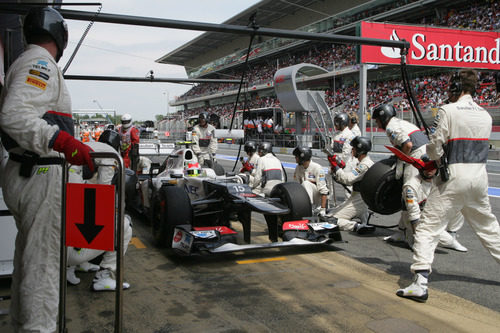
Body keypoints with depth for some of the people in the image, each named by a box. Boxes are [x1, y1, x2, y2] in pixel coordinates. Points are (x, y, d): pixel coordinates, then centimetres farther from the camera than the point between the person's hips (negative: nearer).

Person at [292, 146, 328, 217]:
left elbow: (323, 190, -20)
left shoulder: (317, 168, -16)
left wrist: (323, 209, -25)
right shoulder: (298, 168, 3)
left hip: (319, 197, -5)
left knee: (306, 183, -31)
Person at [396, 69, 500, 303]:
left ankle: (420, 284, -12)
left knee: (428, 228, -4)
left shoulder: (448, 110, -9)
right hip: (479, 177, 7)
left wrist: (437, 161, 11)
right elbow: (477, 146, 17)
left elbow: (435, 146, -12)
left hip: (454, 178, -6)